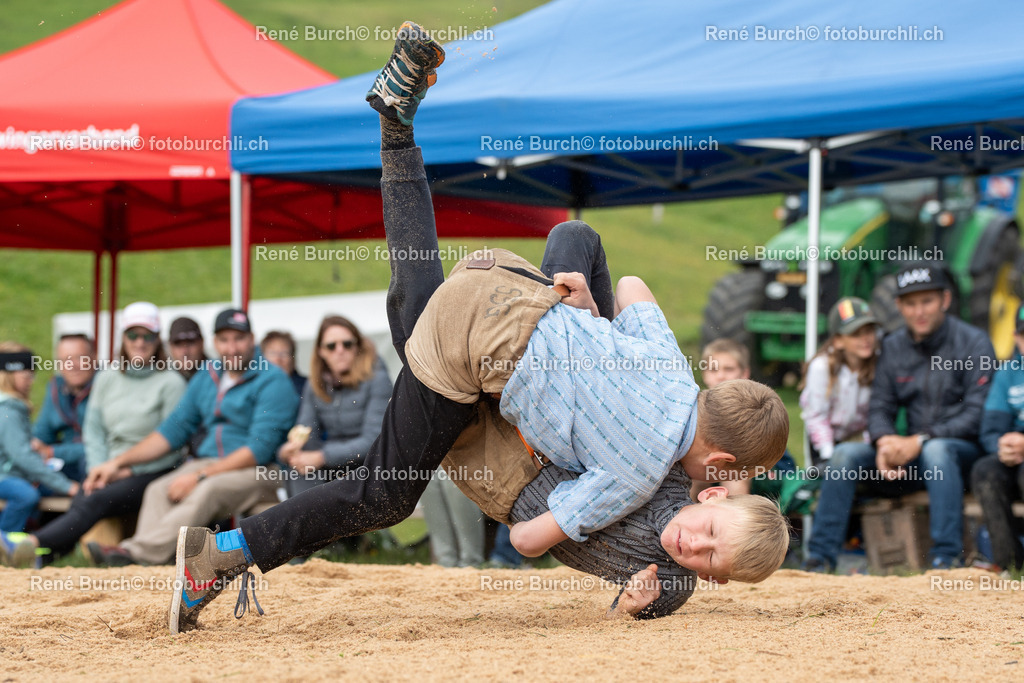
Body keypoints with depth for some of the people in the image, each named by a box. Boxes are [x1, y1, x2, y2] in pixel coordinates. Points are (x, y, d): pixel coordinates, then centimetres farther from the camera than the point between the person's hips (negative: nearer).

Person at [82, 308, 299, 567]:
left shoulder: (272, 381, -7)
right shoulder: (206, 379, 17)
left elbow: (260, 448, -16)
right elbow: (173, 430, 20)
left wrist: (199, 476, -21)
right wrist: (117, 463, 9)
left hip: (259, 472, -7)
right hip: (208, 464, 7)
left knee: (207, 490, -35)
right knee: (158, 490, -22)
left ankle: (137, 551, -45)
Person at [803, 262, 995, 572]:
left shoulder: (973, 343, -5)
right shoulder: (893, 347, 10)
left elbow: (977, 414, -13)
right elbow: (879, 407, 8)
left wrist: (921, 441, -23)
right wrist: (885, 442, -16)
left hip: (963, 449, -5)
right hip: (912, 454, 5)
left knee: (936, 450, -38)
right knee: (846, 453, -17)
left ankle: (947, 557, -39)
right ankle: (821, 556, -17)